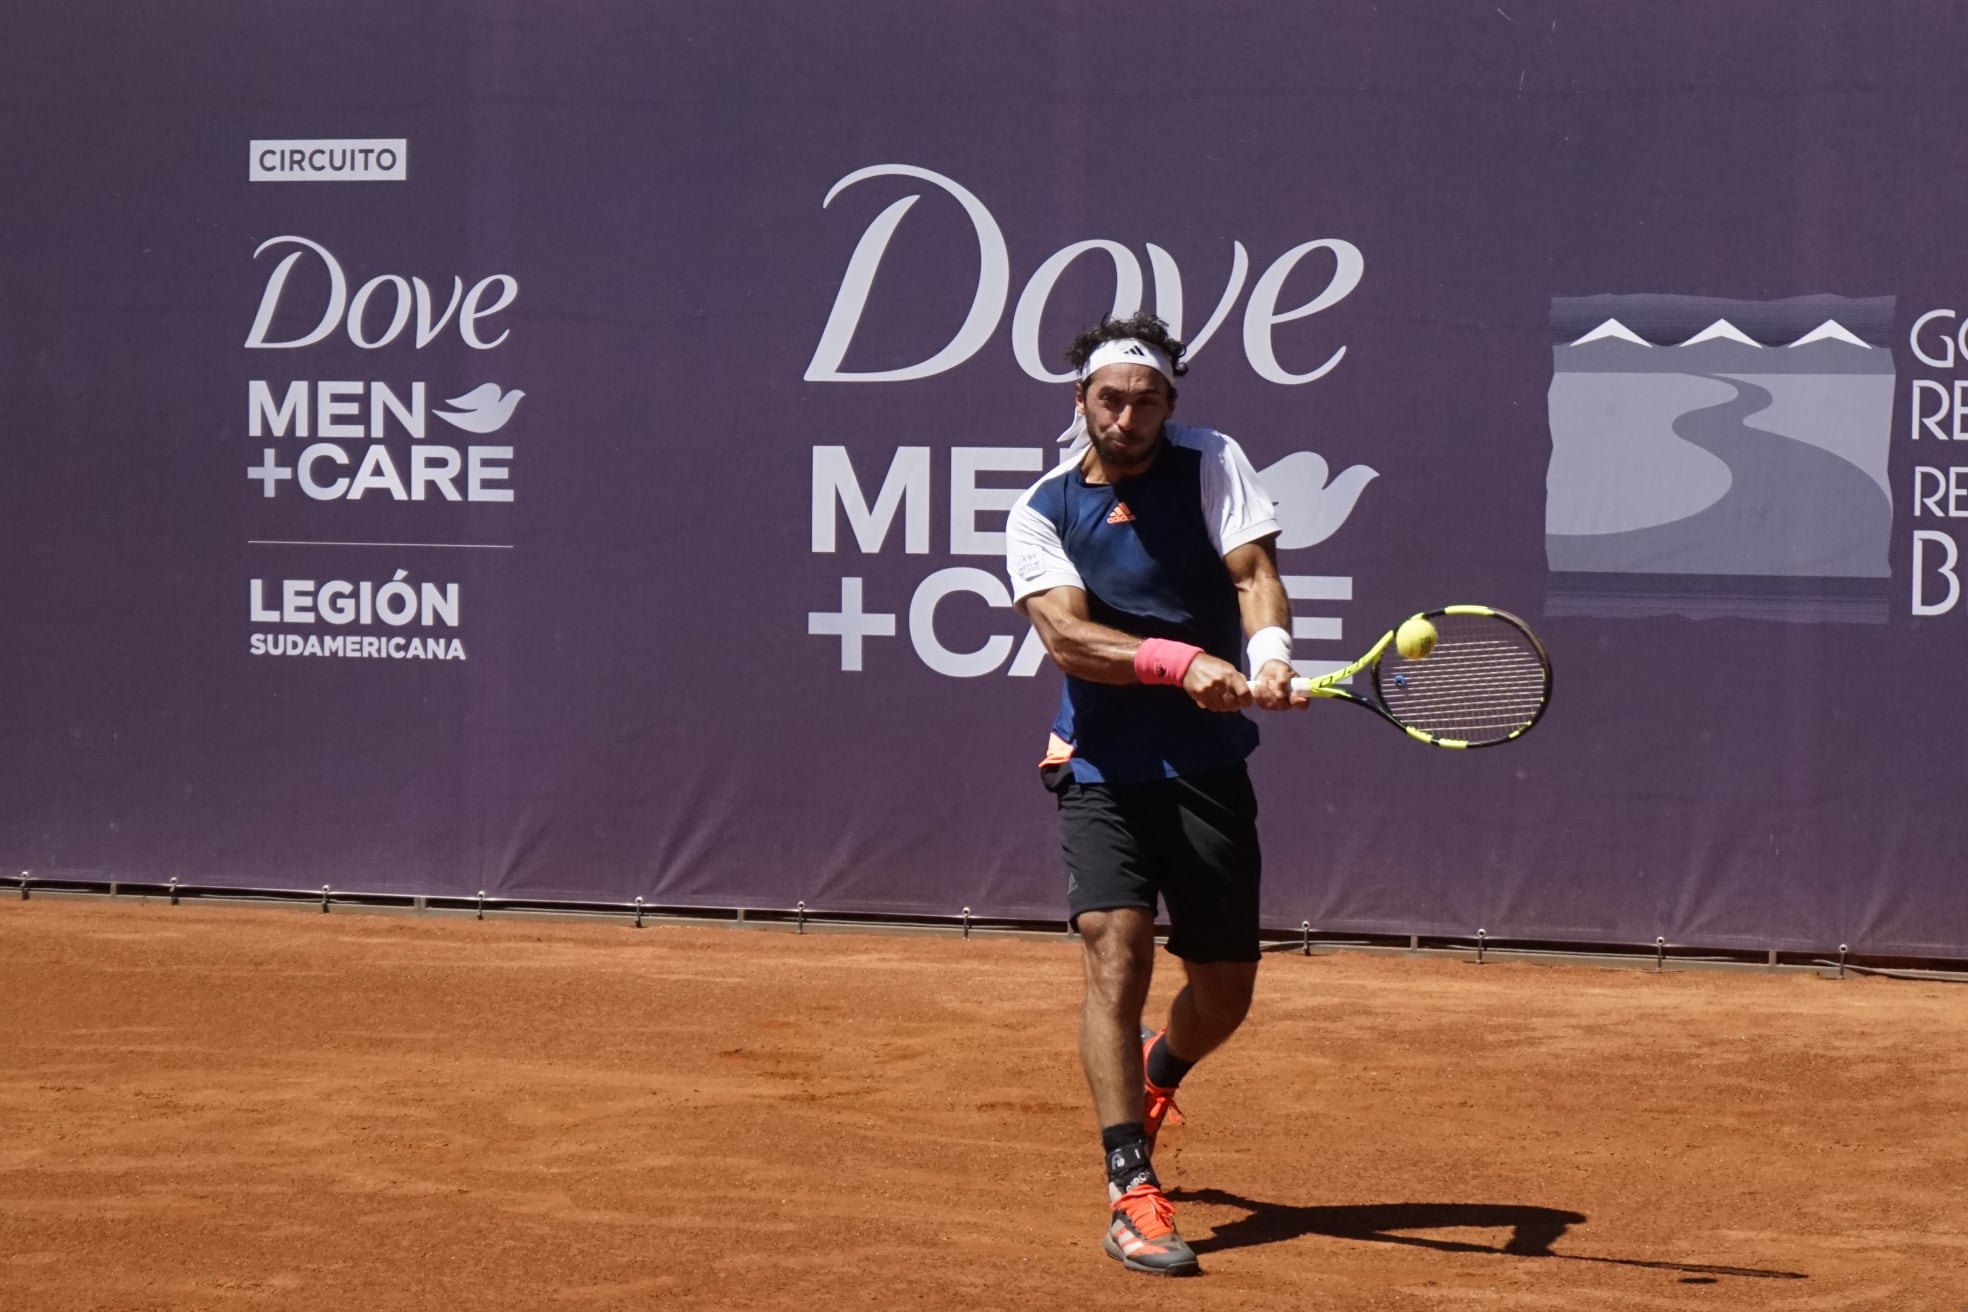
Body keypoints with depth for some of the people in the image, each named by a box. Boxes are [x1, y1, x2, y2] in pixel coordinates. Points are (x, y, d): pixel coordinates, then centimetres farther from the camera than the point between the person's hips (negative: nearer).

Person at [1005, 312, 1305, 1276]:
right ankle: (1133, 1194, -17)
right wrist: (1183, 663, -32)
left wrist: (1271, 652, -31)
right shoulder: (1042, 513, -2)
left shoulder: (1212, 465, 2)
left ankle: (1154, 1074, 44)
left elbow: (1252, 571, -9)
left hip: (1209, 768, 2)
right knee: (1116, 952, -19)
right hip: (1102, 769, -2)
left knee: (1224, 992, 8)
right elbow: (1066, 636, -16)